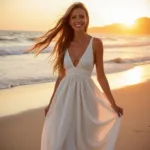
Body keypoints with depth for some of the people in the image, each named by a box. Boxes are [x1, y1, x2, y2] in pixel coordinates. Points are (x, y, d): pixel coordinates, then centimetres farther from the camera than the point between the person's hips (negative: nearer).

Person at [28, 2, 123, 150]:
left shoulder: (96, 43, -5)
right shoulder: (64, 44, 4)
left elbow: (101, 76, 0)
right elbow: (61, 76, 10)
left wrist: (113, 104, 2)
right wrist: (51, 103, 14)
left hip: (85, 95, -3)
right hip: (65, 96, 3)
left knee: (83, 137, 7)